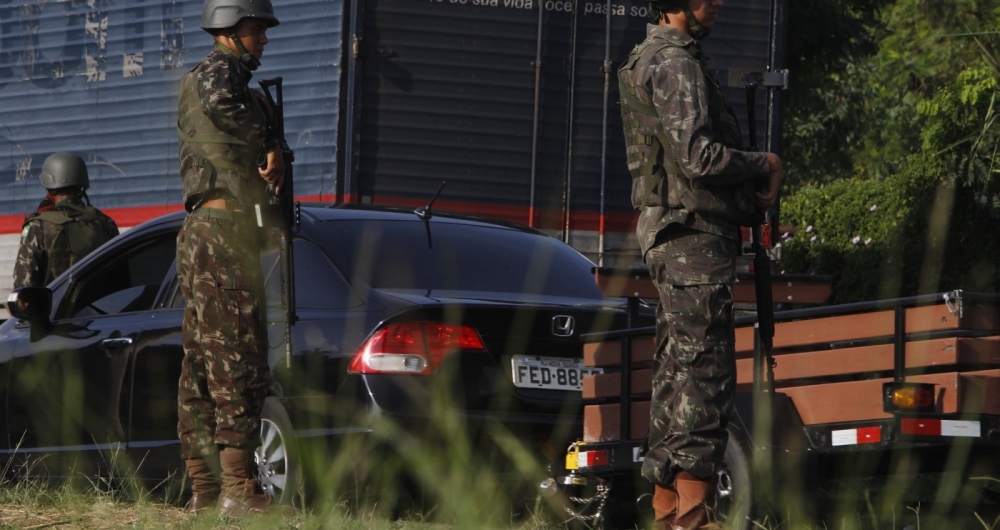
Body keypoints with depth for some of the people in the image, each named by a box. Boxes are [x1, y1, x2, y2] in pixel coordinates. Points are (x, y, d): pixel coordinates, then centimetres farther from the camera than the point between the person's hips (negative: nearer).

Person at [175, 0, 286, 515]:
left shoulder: (210, 80, 24)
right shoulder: (218, 71, -7)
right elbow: (220, 103, -30)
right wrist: (270, 144, -16)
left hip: (201, 236, 11)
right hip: (224, 228, -11)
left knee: (203, 365, 9)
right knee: (238, 362, -13)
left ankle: (204, 486, 10)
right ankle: (239, 488, -16)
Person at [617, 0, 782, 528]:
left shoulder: (652, 59, 19)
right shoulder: (674, 65, -14)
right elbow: (697, 157, -23)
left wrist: (753, 175, 7)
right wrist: (763, 164, -6)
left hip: (669, 233, 10)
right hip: (692, 233, -10)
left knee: (677, 375, 11)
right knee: (703, 373, -11)